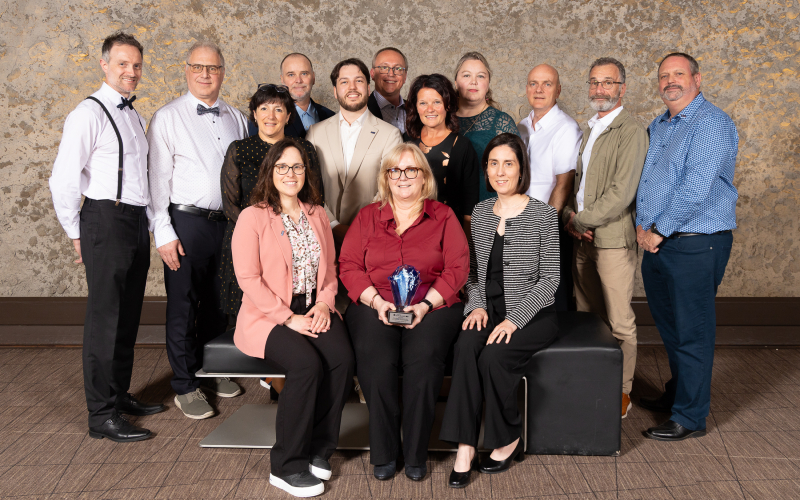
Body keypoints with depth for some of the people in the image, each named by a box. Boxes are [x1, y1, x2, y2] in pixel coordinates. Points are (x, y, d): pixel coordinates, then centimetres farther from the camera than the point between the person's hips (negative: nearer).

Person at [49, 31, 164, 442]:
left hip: (137, 223, 8)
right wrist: (77, 234, -6)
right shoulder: (89, 114, -9)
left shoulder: (134, 116, 17)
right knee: (105, 319, -4)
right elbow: (62, 181, -12)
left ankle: (120, 394, 29)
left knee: (129, 316, 15)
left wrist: (147, 223, 14)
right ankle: (102, 415, 5)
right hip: (106, 221, -8)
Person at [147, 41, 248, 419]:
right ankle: (185, 385, 17)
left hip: (229, 221, 5)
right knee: (183, 306, 3)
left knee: (219, 302, 14)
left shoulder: (235, 118, 12)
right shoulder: (168, 117, -2)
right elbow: (156, 178, -6)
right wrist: (163, 233, -12)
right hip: (187, 222, -4)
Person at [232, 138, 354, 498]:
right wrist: (289, 318, -16)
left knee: (343, 358, -24)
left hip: (314, 310, 5)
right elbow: (248, 278, -10)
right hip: (268, 315, -5)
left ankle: (318, 450, -4)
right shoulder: (252, 217, -4)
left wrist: (324, 304, -4)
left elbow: (329, 267, 15)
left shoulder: (317, 214, 14)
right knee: (307, 363, -30)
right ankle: (286, 467, -14)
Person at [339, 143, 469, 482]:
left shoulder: (443, 216, 12)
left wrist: (425, 305, -12)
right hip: (374, 305, 1)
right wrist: (377, 301, -9)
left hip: (432, 305, -1)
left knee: (424, 355, -31)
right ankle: (383, 452, -10)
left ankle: (415, 453, -12)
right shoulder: (367, 216, 16)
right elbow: (348, 265, 8)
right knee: (375, 358, -29)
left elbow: (457, 267, 2)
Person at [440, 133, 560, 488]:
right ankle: (465, 447, -25)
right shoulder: (480, 213, 10)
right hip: (488, 310, 4)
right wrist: (477, 305, -5)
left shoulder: (543, 215, -5)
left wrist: (514, 319, -17)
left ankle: (508, 441, -5)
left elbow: (549, 279, -8)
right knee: (465, 347, -28)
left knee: (493, 356, -29)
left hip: (532, 314, -3)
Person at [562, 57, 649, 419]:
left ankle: (621, 392, 12)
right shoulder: (589, 131, 19)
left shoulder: (631, 132, -9)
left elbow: (621, 193, -17)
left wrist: (582, 220, -12)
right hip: (582, 240, 8)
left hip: (614, 240, -7)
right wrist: (569, 215, 0)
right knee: (587, 317, 13)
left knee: (619, 322, -1)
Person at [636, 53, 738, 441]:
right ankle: (677, 395, 35)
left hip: (696, 245, -8)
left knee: (691, 332, -1)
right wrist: (643, 224, 4)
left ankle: (690, 417, 10)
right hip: (658, 244, 8)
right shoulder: (657, 127, 16)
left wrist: (659, 231, -15)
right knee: (669, 326, 18)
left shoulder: (712, 124, -12)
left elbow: (695, 188, -21)